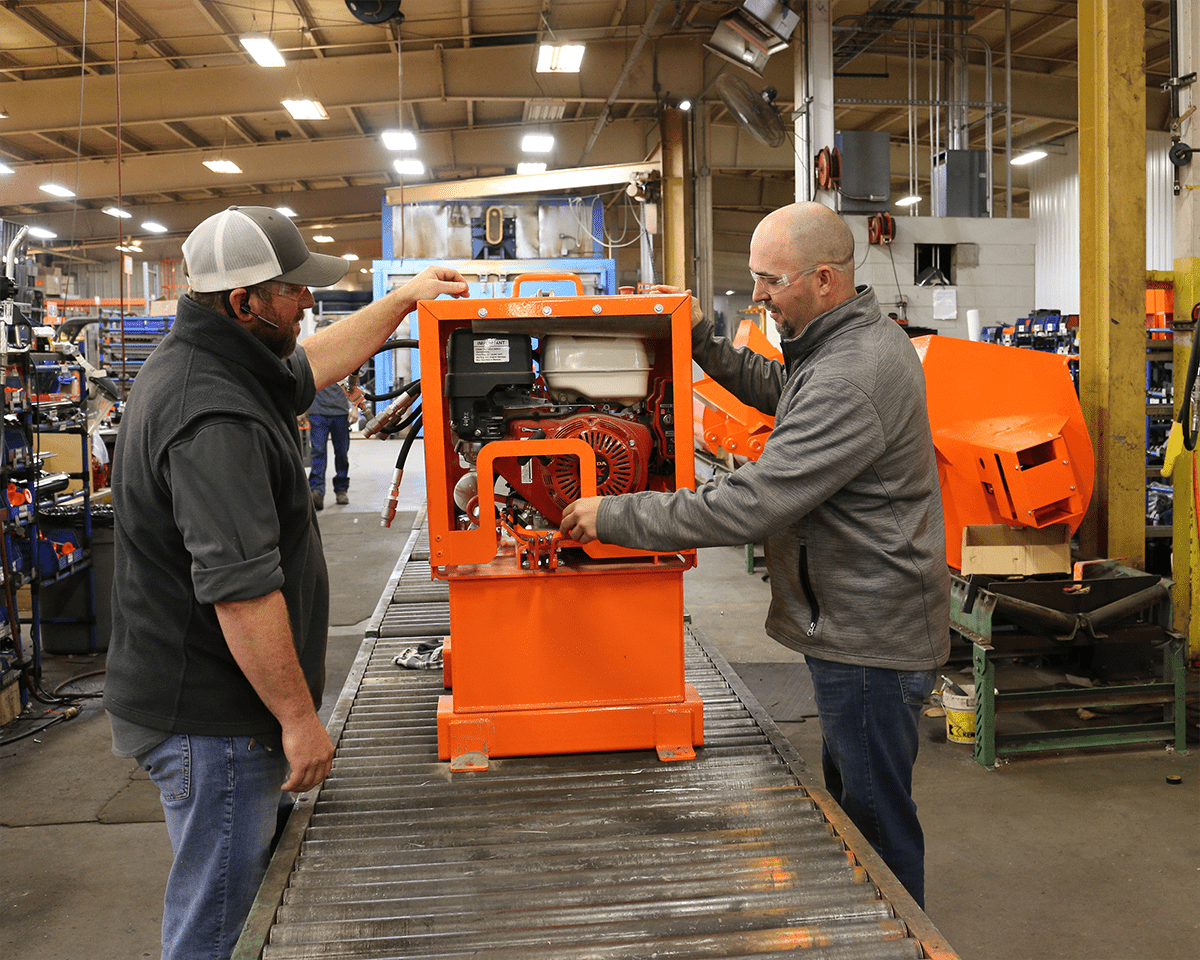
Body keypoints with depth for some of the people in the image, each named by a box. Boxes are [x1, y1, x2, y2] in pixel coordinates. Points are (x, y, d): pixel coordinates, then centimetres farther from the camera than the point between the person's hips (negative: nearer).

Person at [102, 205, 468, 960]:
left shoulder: (191, 362, 7)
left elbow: (315, 363, 24)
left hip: (207, 698, 10)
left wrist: (403, 300, 27)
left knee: (238, 887, 24)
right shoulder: (214, 417, -27)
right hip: (213, 722, -10)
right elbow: (241, 590, -30)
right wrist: (300, 718, -22)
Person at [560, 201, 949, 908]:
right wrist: (703, 339, 11)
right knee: (847, 797, 24)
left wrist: (614, 515, -23)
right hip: (856, 623, 11)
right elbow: (775, 389, 25)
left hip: (872, 638, -11)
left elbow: (748, 507, -31)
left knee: (878, 820, 5)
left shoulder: (849, 382, -28)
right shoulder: (855, 339, 6)